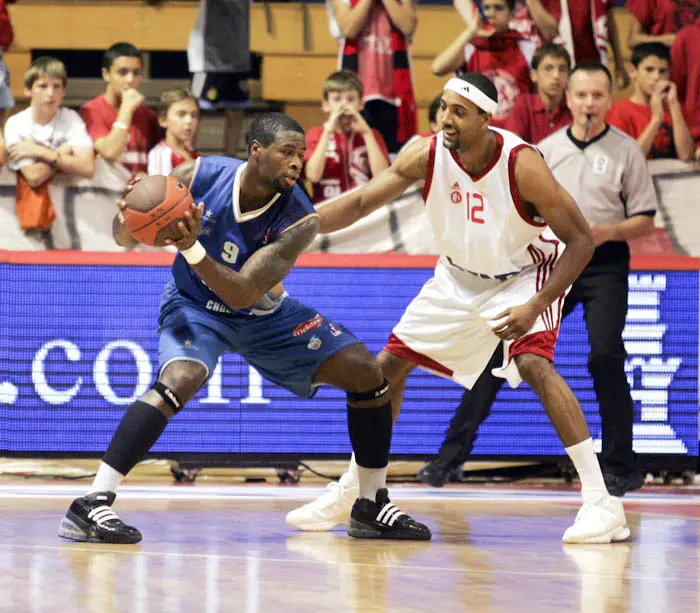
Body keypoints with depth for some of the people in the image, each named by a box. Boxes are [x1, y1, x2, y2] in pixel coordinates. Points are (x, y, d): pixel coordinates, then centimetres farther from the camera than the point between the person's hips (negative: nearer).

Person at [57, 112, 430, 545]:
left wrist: (192, 249, -47)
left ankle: (373, 508, 9)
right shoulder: (200, 176, -23)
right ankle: (91, 506, -35)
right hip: (194, 307, -3)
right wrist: (128, 221, -34)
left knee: (366, 372, -8)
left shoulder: (299, 219, -24)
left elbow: (243, 293, -33)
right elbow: (125, 238, -10)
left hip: (262, 312, 3)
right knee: (180, 379, -35)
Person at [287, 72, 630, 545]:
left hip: (524, 276, -6)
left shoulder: (522, 165, -31)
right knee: (390, 363, 5)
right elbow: (361, 202, -16)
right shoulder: (428, 156, -20)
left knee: (534, 364, -30)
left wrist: (536, 307, -32)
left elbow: (581, 240, -25)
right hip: (458, 276, 6)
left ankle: (601, 501, -29)